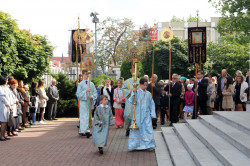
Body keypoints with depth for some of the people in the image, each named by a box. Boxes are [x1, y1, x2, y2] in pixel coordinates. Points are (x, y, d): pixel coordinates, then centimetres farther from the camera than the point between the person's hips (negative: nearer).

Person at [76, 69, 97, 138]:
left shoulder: (91, 84, 10)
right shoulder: (80, 84, 0)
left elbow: (95, 93, 9)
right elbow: (78, 94, -6)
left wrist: (92, 97, -11)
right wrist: (85, 91, -18)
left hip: (89, 102, 4)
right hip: (83, 102, -4)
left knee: (88, 116, 7)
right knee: (84, 116, -10)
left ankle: (81, 131, 16)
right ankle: (86, 130, -15)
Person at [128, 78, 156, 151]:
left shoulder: (148, 94, 6)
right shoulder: (136, 92, -3)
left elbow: (152, 104, 11)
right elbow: (131, 101, -14)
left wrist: (152, 114, 6)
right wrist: (133, 92, -25)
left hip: (146, 115, 2)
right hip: (138, 115, -2)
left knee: (148, 129, -2)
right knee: (137, 129, 2)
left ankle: (149, 145, 6)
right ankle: (134, 145, 11)